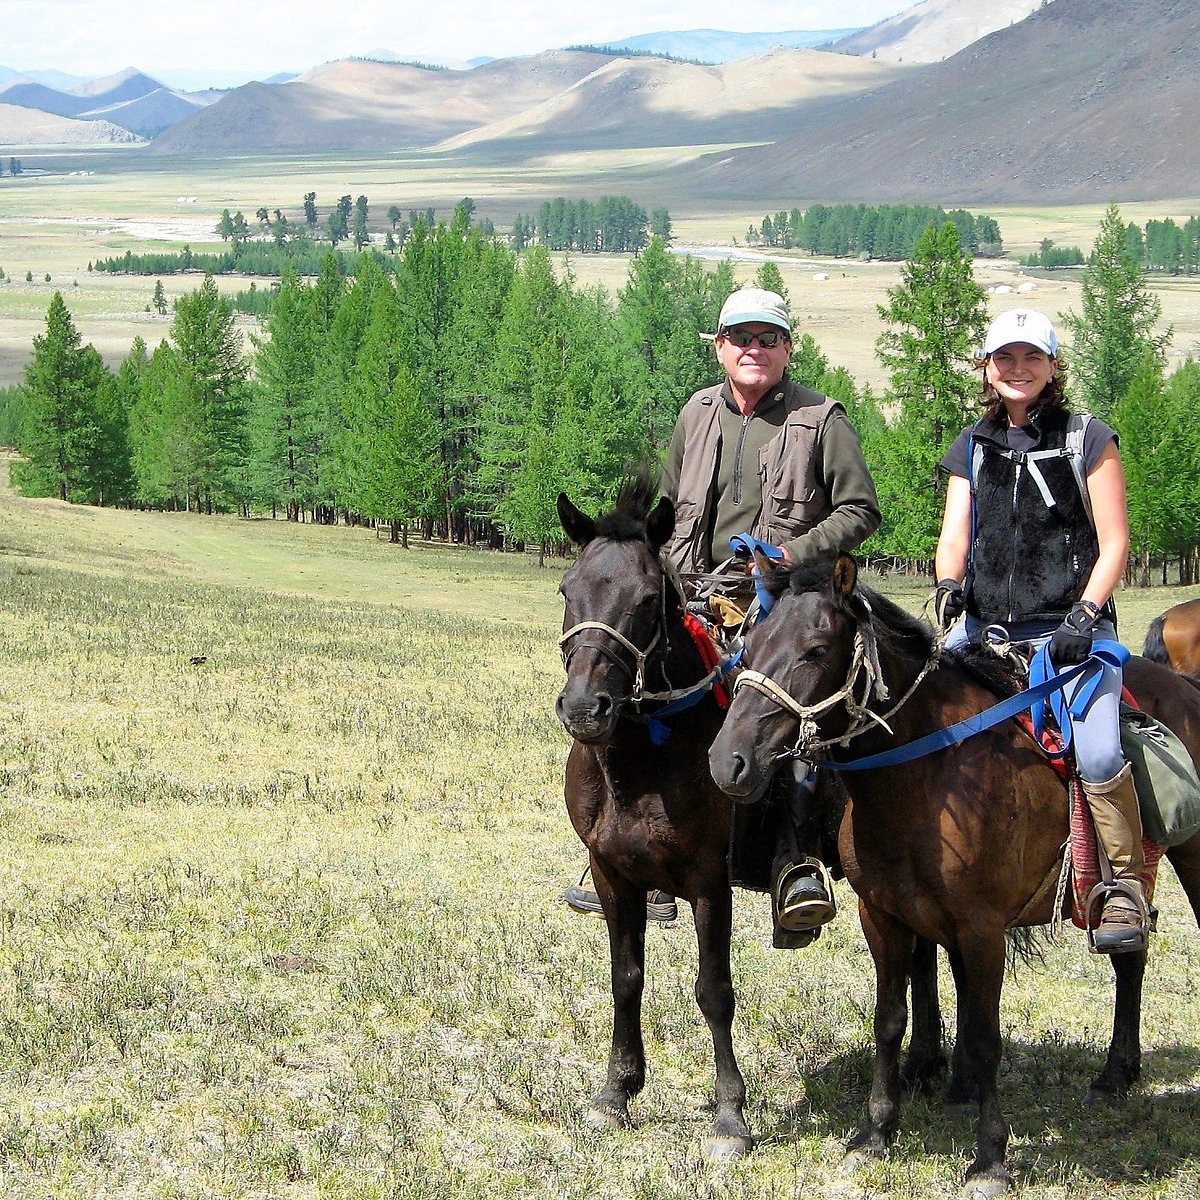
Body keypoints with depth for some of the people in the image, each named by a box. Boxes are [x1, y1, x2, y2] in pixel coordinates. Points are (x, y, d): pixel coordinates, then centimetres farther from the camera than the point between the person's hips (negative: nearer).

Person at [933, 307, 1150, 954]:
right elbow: (954, 535, 8)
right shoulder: (973, 449, 16)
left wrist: (1084, 614, -12)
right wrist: (949, 586, -14)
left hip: (1070, 628, -4)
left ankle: (1128, 884, -9)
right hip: (987, 627, 4)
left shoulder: (1088, 440, 5)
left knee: (1096, 754, -26)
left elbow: (1114, 542, 2)